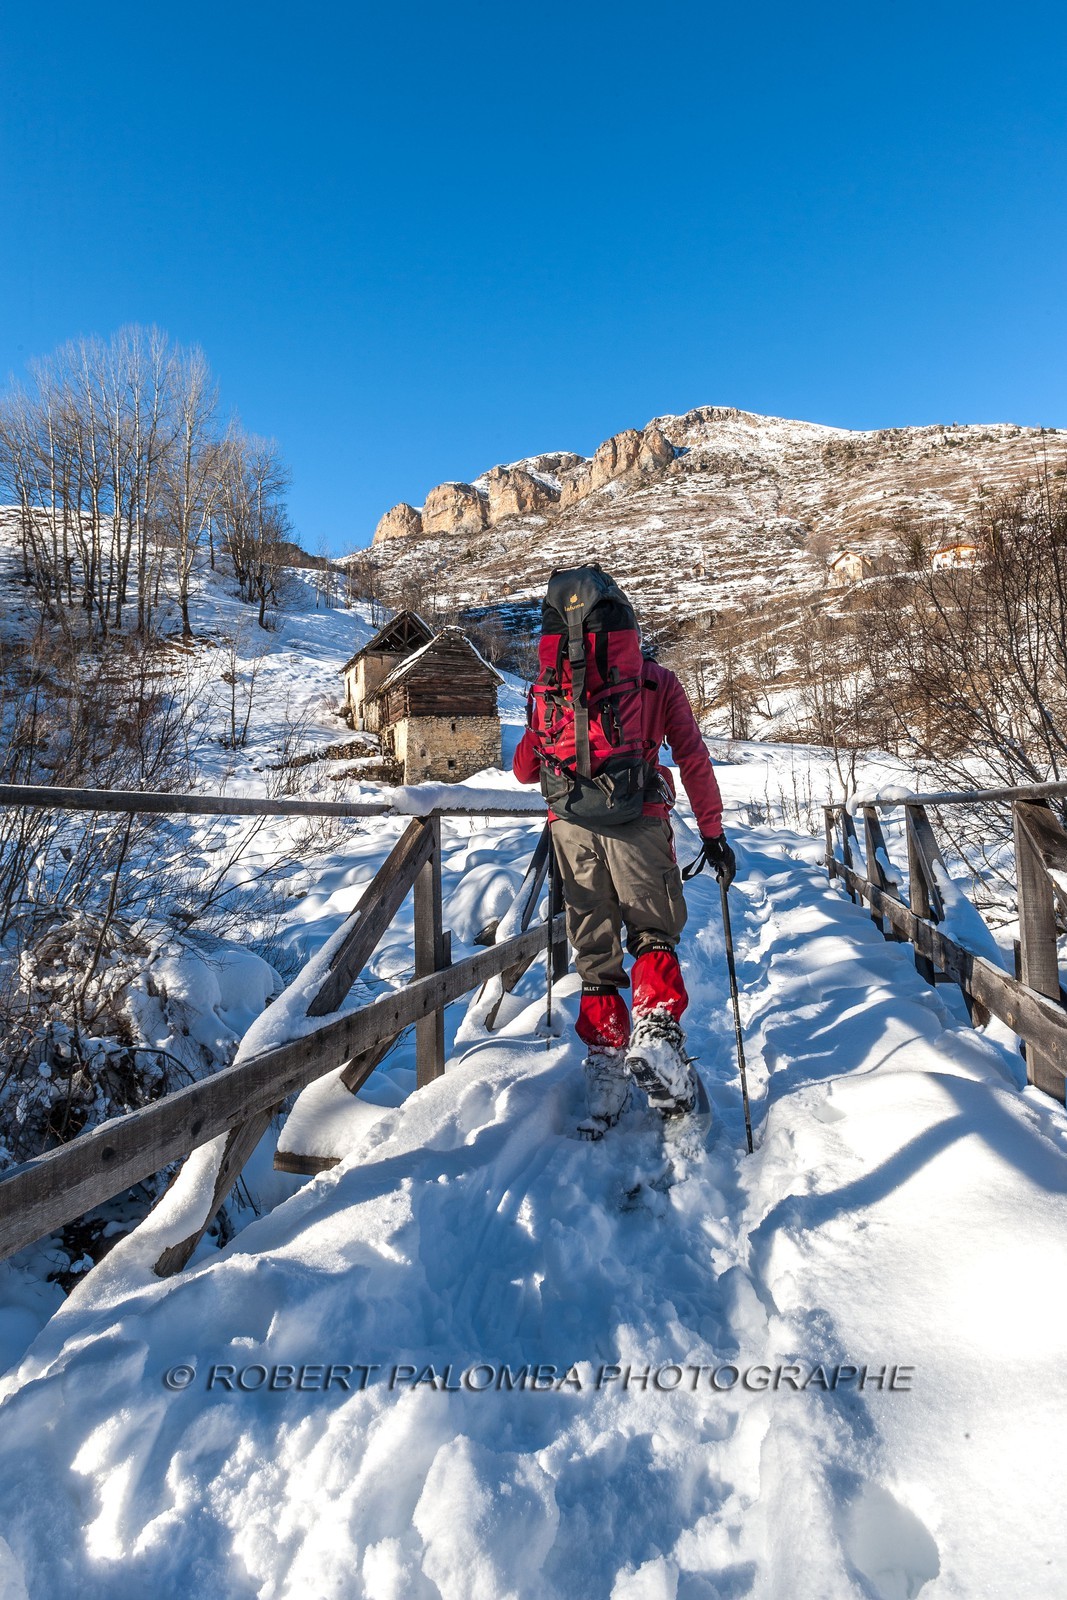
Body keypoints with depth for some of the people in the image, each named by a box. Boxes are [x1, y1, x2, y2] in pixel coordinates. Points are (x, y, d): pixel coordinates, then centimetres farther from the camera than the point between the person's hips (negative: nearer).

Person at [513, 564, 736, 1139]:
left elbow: (523, 769, 18)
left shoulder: (547, 685, 14)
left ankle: (605, 1062, 14)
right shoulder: (656, 680, 10)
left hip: (572, 826, 2)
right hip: (639, 823, -2)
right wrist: (712, 833, 12)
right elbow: (693, 759, 6)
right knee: (653, 935, 16)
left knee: (594, 949, 14)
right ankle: (655, 1034, -3)